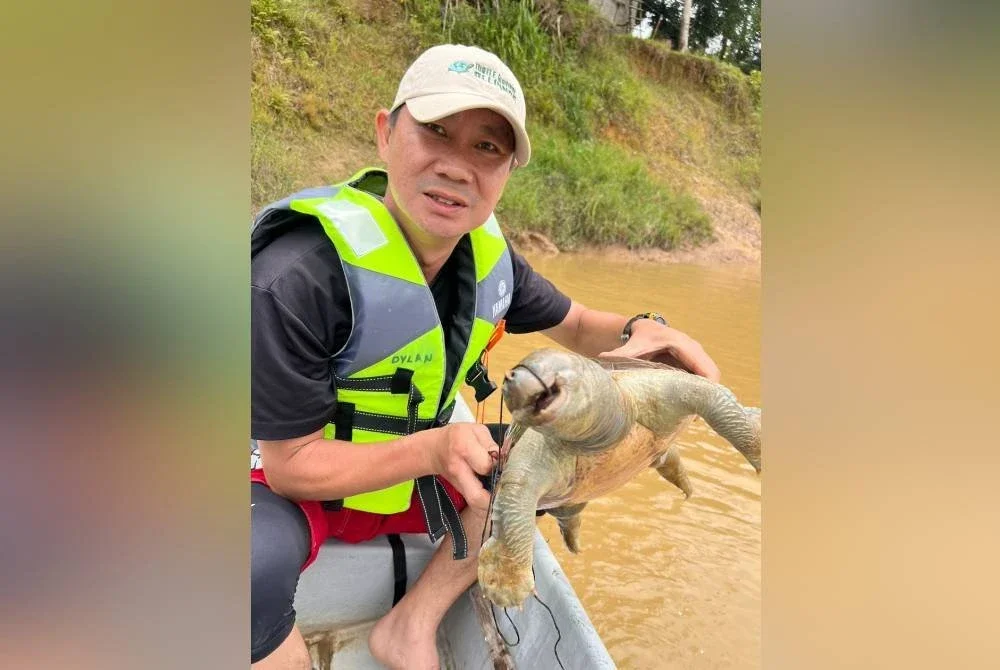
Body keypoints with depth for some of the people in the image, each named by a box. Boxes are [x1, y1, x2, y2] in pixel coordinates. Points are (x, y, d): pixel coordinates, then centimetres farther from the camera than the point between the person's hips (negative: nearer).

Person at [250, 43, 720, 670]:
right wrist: (434, 448, -39)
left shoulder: (487, 256, -10)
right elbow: (292, 464, -24)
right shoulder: (296, 277, -30)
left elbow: (579, 326, 4)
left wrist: (641, 330, -20)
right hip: (289, 488, -6)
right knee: (257, 569, -37)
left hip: (412, 478, 7)